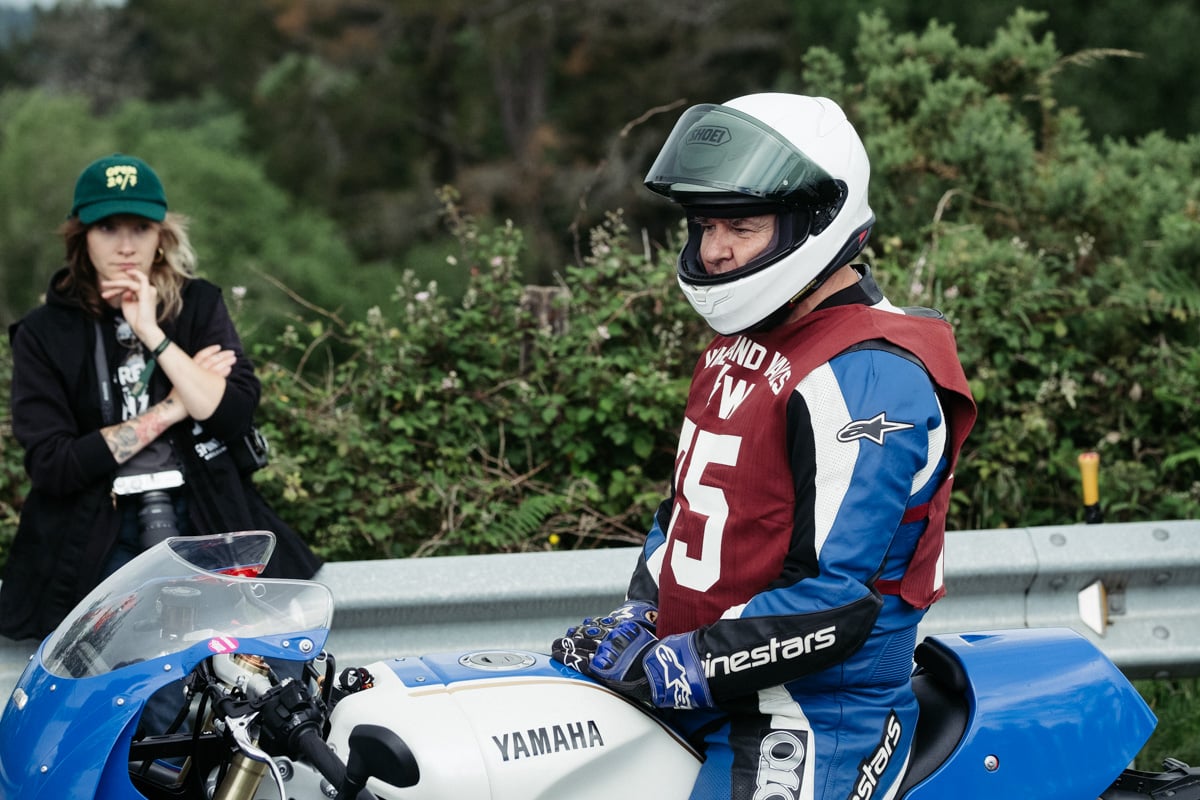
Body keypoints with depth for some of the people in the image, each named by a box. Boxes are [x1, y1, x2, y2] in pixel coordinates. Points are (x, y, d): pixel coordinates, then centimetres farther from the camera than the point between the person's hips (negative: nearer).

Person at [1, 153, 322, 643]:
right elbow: (49, 465, -6)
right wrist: (168, 411, -7)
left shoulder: (198, 305, 8)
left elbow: (235, 414, -5)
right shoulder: (44, 334, 3)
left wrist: (152, 335, -12)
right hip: (99, 543, -1)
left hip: (204, 523, 1)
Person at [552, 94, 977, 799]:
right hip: (693, 692, 9)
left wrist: (682, 668, -21)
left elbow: (837, 597, -23)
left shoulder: (871, 376, -18)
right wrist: (635, 618, 9)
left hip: (814, 711, -9)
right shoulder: (738, 347, 14)